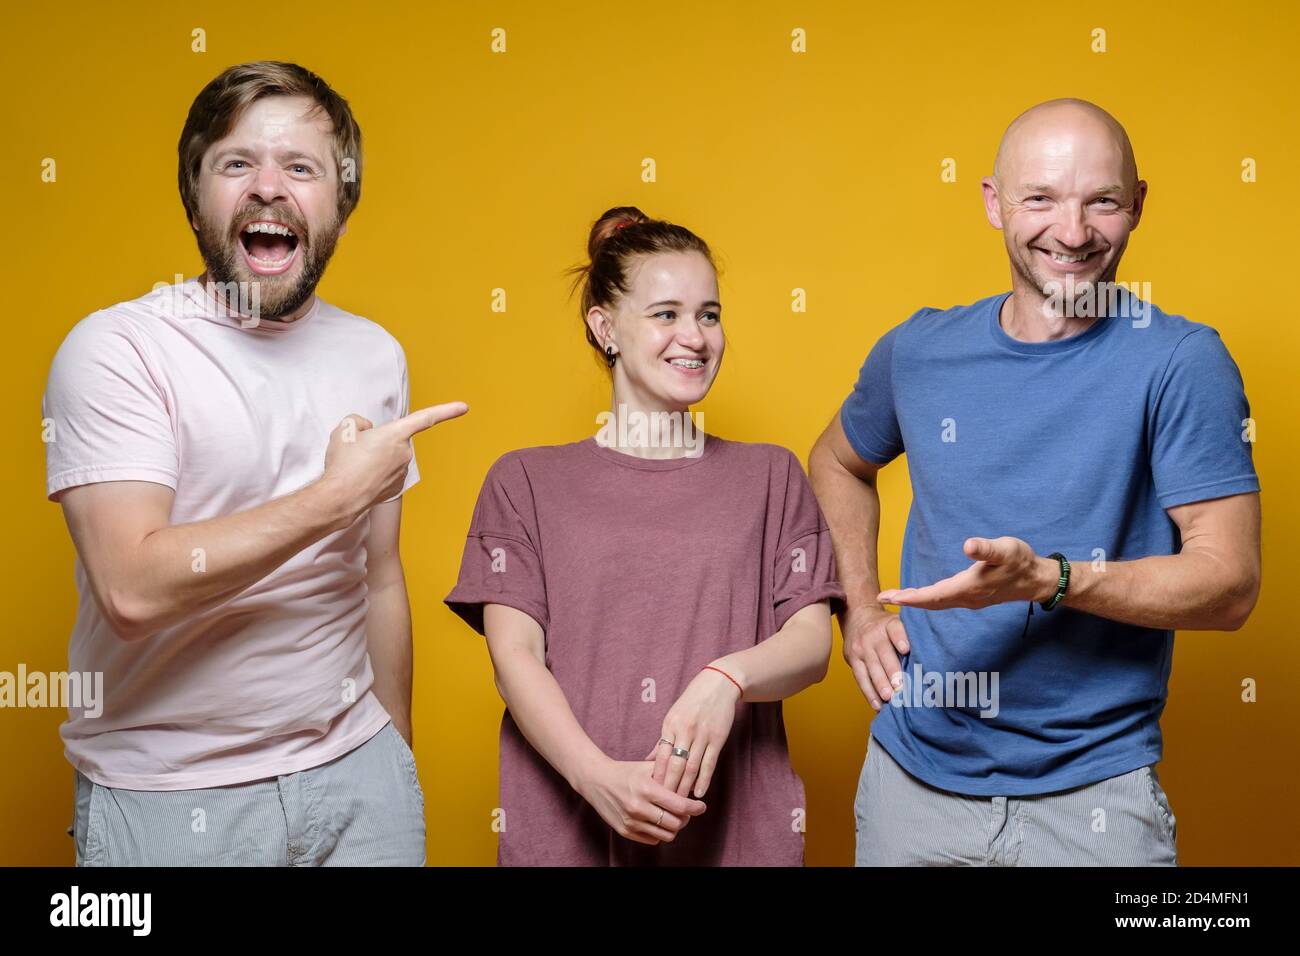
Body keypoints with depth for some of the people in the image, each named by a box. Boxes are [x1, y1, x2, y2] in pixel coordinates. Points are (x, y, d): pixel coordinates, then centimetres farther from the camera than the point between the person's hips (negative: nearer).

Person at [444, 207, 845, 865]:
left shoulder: (769, 476, 9)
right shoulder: (525, 482, 5)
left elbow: (812, 643, 1)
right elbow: (514, 655, -4)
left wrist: (726, 679, -20)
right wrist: (599, 776, -19)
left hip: (737, 825, 1)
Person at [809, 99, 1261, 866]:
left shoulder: (1182, 362, -11)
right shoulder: (920, 350, 0)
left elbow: (1231, 582, -14)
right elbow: (839, 462, 19)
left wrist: (1046, 579, -28)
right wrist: (859, 606, 7)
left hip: (1092, 794, -3)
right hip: (913, 772, 4)